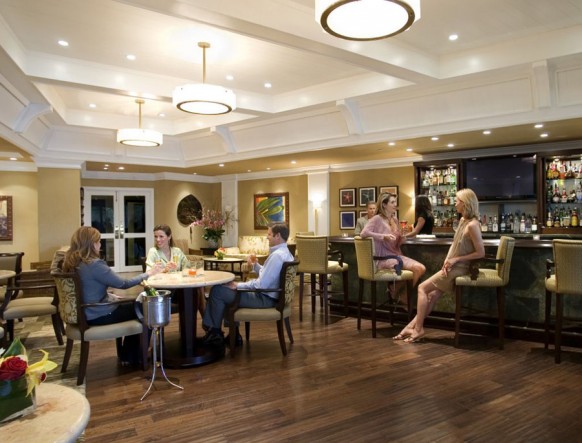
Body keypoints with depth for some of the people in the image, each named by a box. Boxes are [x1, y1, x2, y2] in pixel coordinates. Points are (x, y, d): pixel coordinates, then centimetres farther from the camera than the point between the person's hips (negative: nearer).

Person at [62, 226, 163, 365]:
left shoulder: (72, 263, 2)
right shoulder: (94, 264, -26)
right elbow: (123, 284, -19)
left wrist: (109, 295, 6)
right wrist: (148, 273, -8)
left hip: (84, 313, 9)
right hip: (98, 316, -9)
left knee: (133, 305, 22)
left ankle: (127, 356, 29)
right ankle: (134, 357, 26)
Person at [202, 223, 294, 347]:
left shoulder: (277, 255, -24)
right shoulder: (284, 252, 9)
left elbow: (261, 284, -27)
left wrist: (238, 285, -15)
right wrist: (255, 265, 5)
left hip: (265, 298, -11)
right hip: (267, 294, 11)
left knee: (217, 291, -7)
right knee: (226, 290, 25)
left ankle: (216, 332, 10)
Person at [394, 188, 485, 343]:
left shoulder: (472, 225, -19)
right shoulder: (462, 220, 10)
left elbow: (480, 252, -19)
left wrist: (456, 259, -16)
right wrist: (447, 259, 0)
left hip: (459, 268, -8)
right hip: (453, 266, 8)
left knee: (423, 288, -4)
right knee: (433, 295, 5)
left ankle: (417, 328, 3)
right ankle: (415, 325, 7)